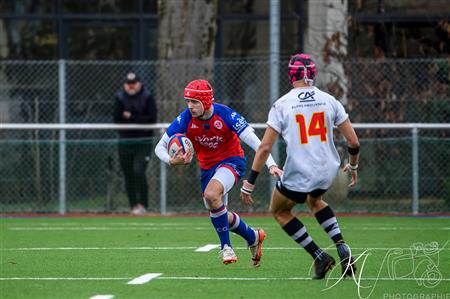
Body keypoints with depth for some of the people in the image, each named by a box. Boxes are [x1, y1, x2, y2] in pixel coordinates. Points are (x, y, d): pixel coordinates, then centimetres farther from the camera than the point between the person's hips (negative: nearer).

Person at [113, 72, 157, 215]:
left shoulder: (147, 97, 0)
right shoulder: (120, 98, 6)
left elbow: (152, 119, -8)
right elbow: (117, 119, -4)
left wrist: (131, 117, -11)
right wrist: (138, 120, -13)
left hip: (143, 141, -3)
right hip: (125, 142, 3)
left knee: (138, 171, -17)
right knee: (128, 175, 3)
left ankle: (143, 204, -9)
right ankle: (133, 206, 13)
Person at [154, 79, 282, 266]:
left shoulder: (225, 115, -25)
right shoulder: (185, 119, -17)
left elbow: (254, 141, -24)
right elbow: (160, 147, -12)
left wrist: (270, 164, -36)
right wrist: (172, 161, -34)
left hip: (231, 160, -5)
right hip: (207, 166, 5)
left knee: (211, 194, -32)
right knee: (219, 214, 11)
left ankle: (226, 246, -16)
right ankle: (253, 237, 39)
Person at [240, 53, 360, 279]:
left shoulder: (282, 105, -6)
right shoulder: (329, 101, 2)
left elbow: (265, 148, -10)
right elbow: (353, 141, 3)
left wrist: (249, 183, -4)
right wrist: (353, 166, 23)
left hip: (298, 174, -4)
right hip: (327, 172, 4)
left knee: (279, 212, 24)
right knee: (314, 201, 36)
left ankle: (319, 256, 11)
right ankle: (344, 251, 18)